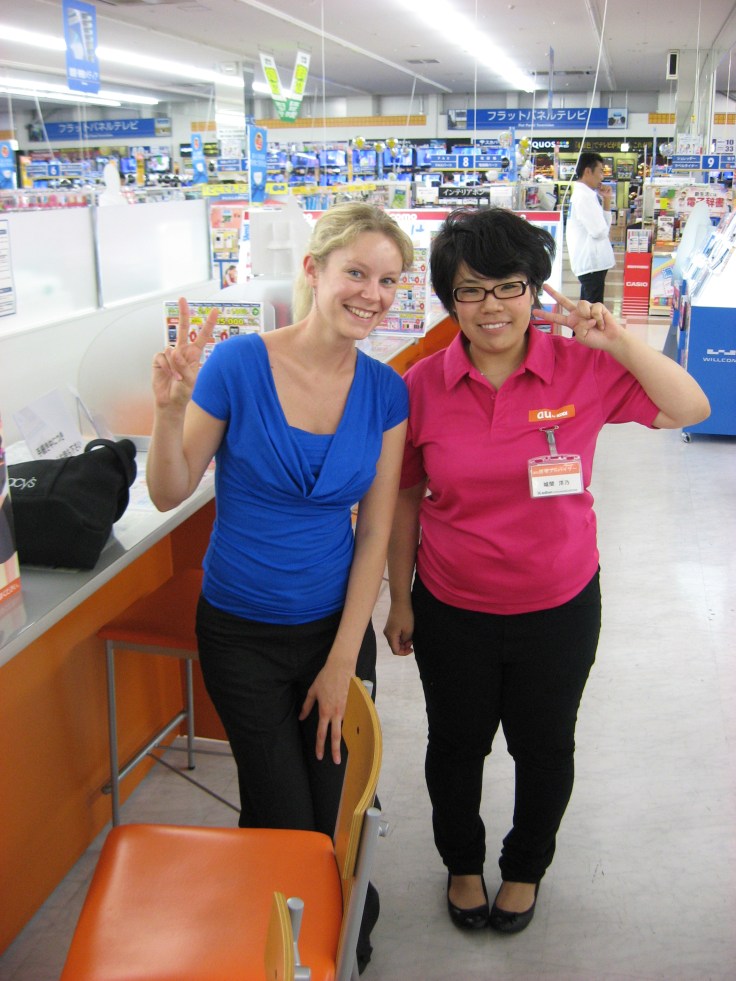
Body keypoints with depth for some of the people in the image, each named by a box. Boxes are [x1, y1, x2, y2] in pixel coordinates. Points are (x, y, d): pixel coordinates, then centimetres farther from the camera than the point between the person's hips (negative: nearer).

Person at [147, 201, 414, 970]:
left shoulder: (384, 390, -7)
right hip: (243, 636, -2)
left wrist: (343, 660, -5)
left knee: (339, 812, 14)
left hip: (336, 625, 3)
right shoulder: (237, 365, -16)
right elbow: (169, 494, -7)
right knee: (284, 820, 8)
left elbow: (375, 531, -4)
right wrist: (170, 410, -28)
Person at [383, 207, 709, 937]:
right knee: (456, 744, 20)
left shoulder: (582, 369, -12)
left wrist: (618, 340, -21)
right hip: (452, 610, 0)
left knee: (544, 746, 20)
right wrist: (400, 600, 1)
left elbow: (689, 410, -9)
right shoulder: (422, 386, -11)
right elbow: (405, 500, -3)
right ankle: (461, 862, 50)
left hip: (559, 608, 0)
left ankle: (526, 866, 50)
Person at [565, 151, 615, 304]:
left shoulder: (581, 193, 16)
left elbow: (602, 225, 17)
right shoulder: (585, 196, -16)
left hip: (588, 262, 11)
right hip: (592, 262, -11)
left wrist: (607, 200, 6)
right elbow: (600, 231, -21)